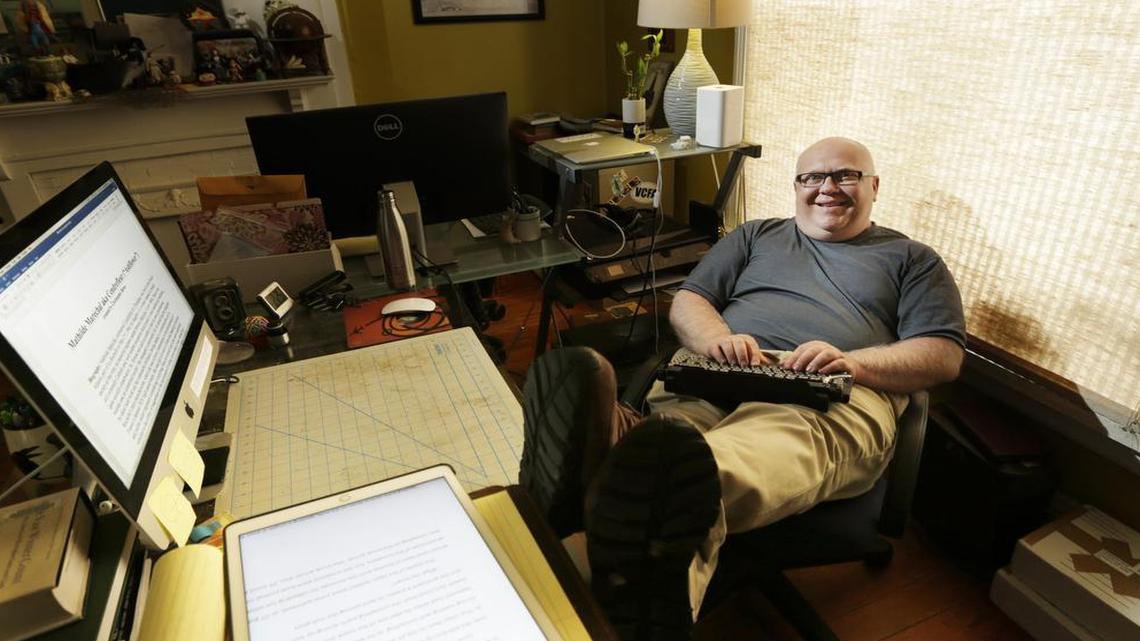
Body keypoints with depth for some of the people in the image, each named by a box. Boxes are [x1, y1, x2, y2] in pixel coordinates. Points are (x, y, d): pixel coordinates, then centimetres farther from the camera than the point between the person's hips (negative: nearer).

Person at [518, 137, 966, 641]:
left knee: (779, 441, -41)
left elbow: (944, 355, 11)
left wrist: (854, 361, -9)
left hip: (833, 397, -3)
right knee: (674, 425, -36)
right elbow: (686, 302, 19)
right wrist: (717, 338, -5)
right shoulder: (756, 235, 30)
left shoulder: (910, 259, 25)